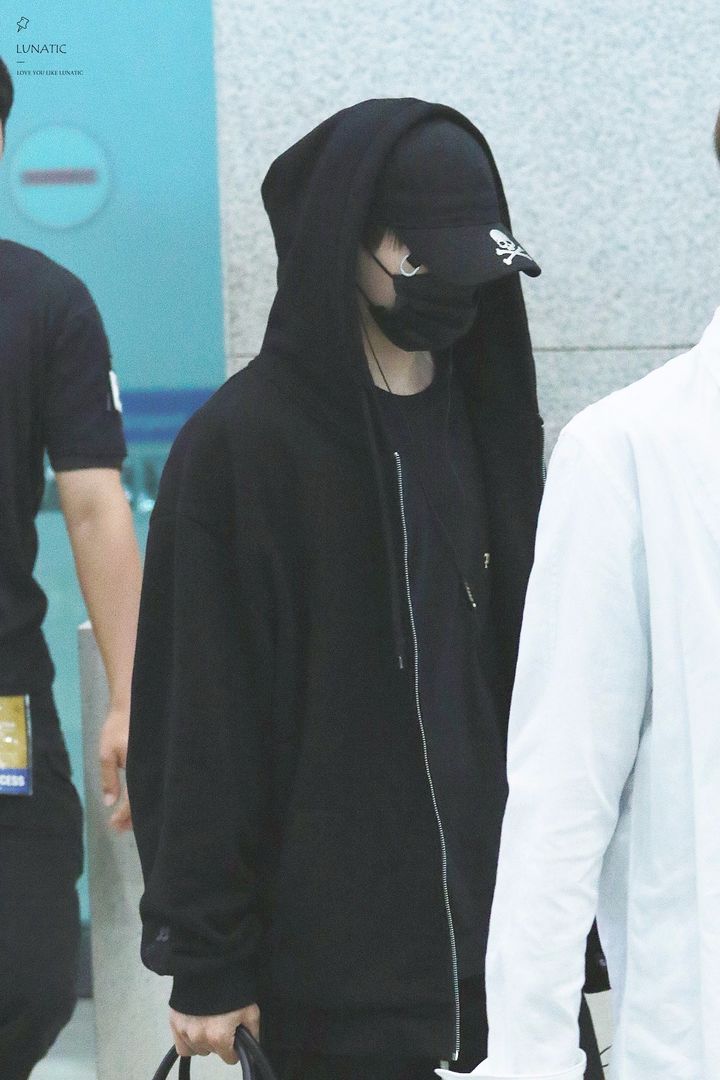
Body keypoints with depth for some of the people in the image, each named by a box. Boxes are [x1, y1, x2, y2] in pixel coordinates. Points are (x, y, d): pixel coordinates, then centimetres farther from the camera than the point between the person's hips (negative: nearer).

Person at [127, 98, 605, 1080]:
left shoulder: (491, 420, 9)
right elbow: (200, 718, -9)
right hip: (334, 945, -5)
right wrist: (205, 956, -10)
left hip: (506, 915, 5)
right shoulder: (242, 445, -8)